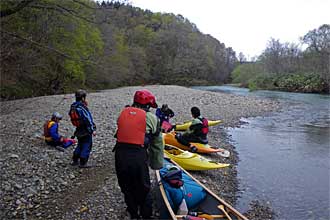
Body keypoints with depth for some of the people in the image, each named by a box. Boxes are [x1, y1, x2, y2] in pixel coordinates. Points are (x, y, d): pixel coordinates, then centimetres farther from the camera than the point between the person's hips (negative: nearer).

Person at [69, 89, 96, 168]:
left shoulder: (73, 107, 4)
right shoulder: (82, 108, -23)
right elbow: (88, 120, -23)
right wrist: (93, 129, -19)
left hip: (79, 130, 8)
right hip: (86, 131, -8)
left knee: (80, 145, 23)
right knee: (87, 146, 4)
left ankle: (75, 160, 31)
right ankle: (83, 163, 10)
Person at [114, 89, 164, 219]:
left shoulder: (123, 113, 14)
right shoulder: (151, 118, 3)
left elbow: (120, 133, 11)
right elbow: (157, 145, 7)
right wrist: (157, 165, 16)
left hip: (120, 155, 4)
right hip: (138, 157, -4)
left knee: (127, 189, 22)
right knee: (143, 190, 16)